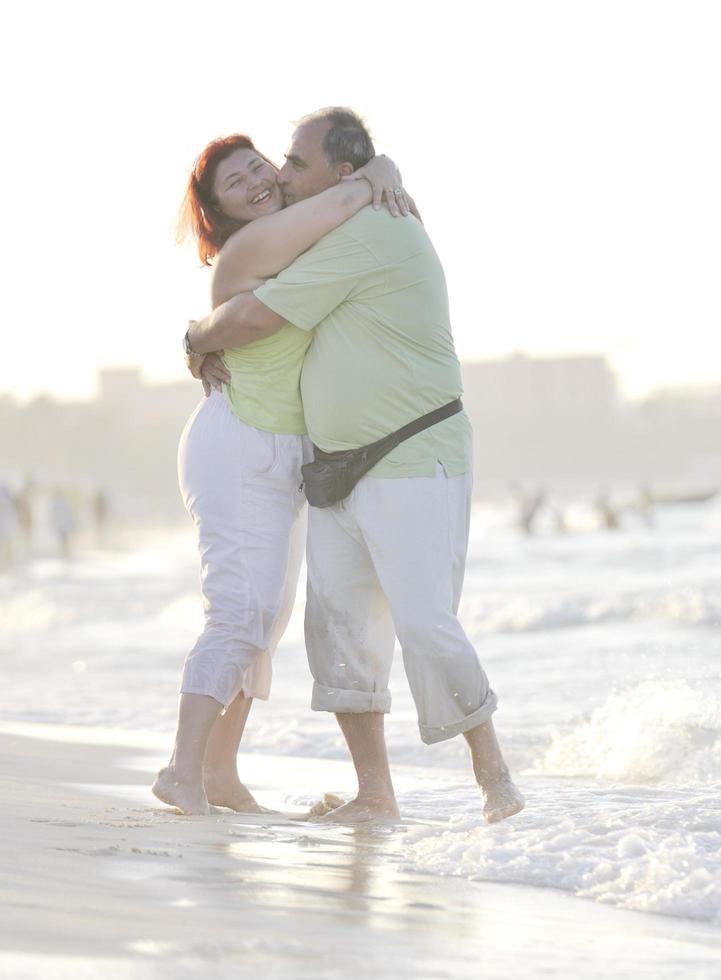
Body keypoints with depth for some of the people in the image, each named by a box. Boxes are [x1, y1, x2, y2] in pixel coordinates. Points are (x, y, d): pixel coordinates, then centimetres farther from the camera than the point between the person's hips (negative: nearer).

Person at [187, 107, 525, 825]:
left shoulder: (362, 234, -20)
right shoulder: (349, 234, 13)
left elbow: (255, 319, -19)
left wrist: (197, 337, 2)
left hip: (415, 470, -10)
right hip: (340, 470, 10)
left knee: (425, 625, -14)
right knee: (338, 621, -1)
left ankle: (494, 778, 3)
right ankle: (373, 794, 2)